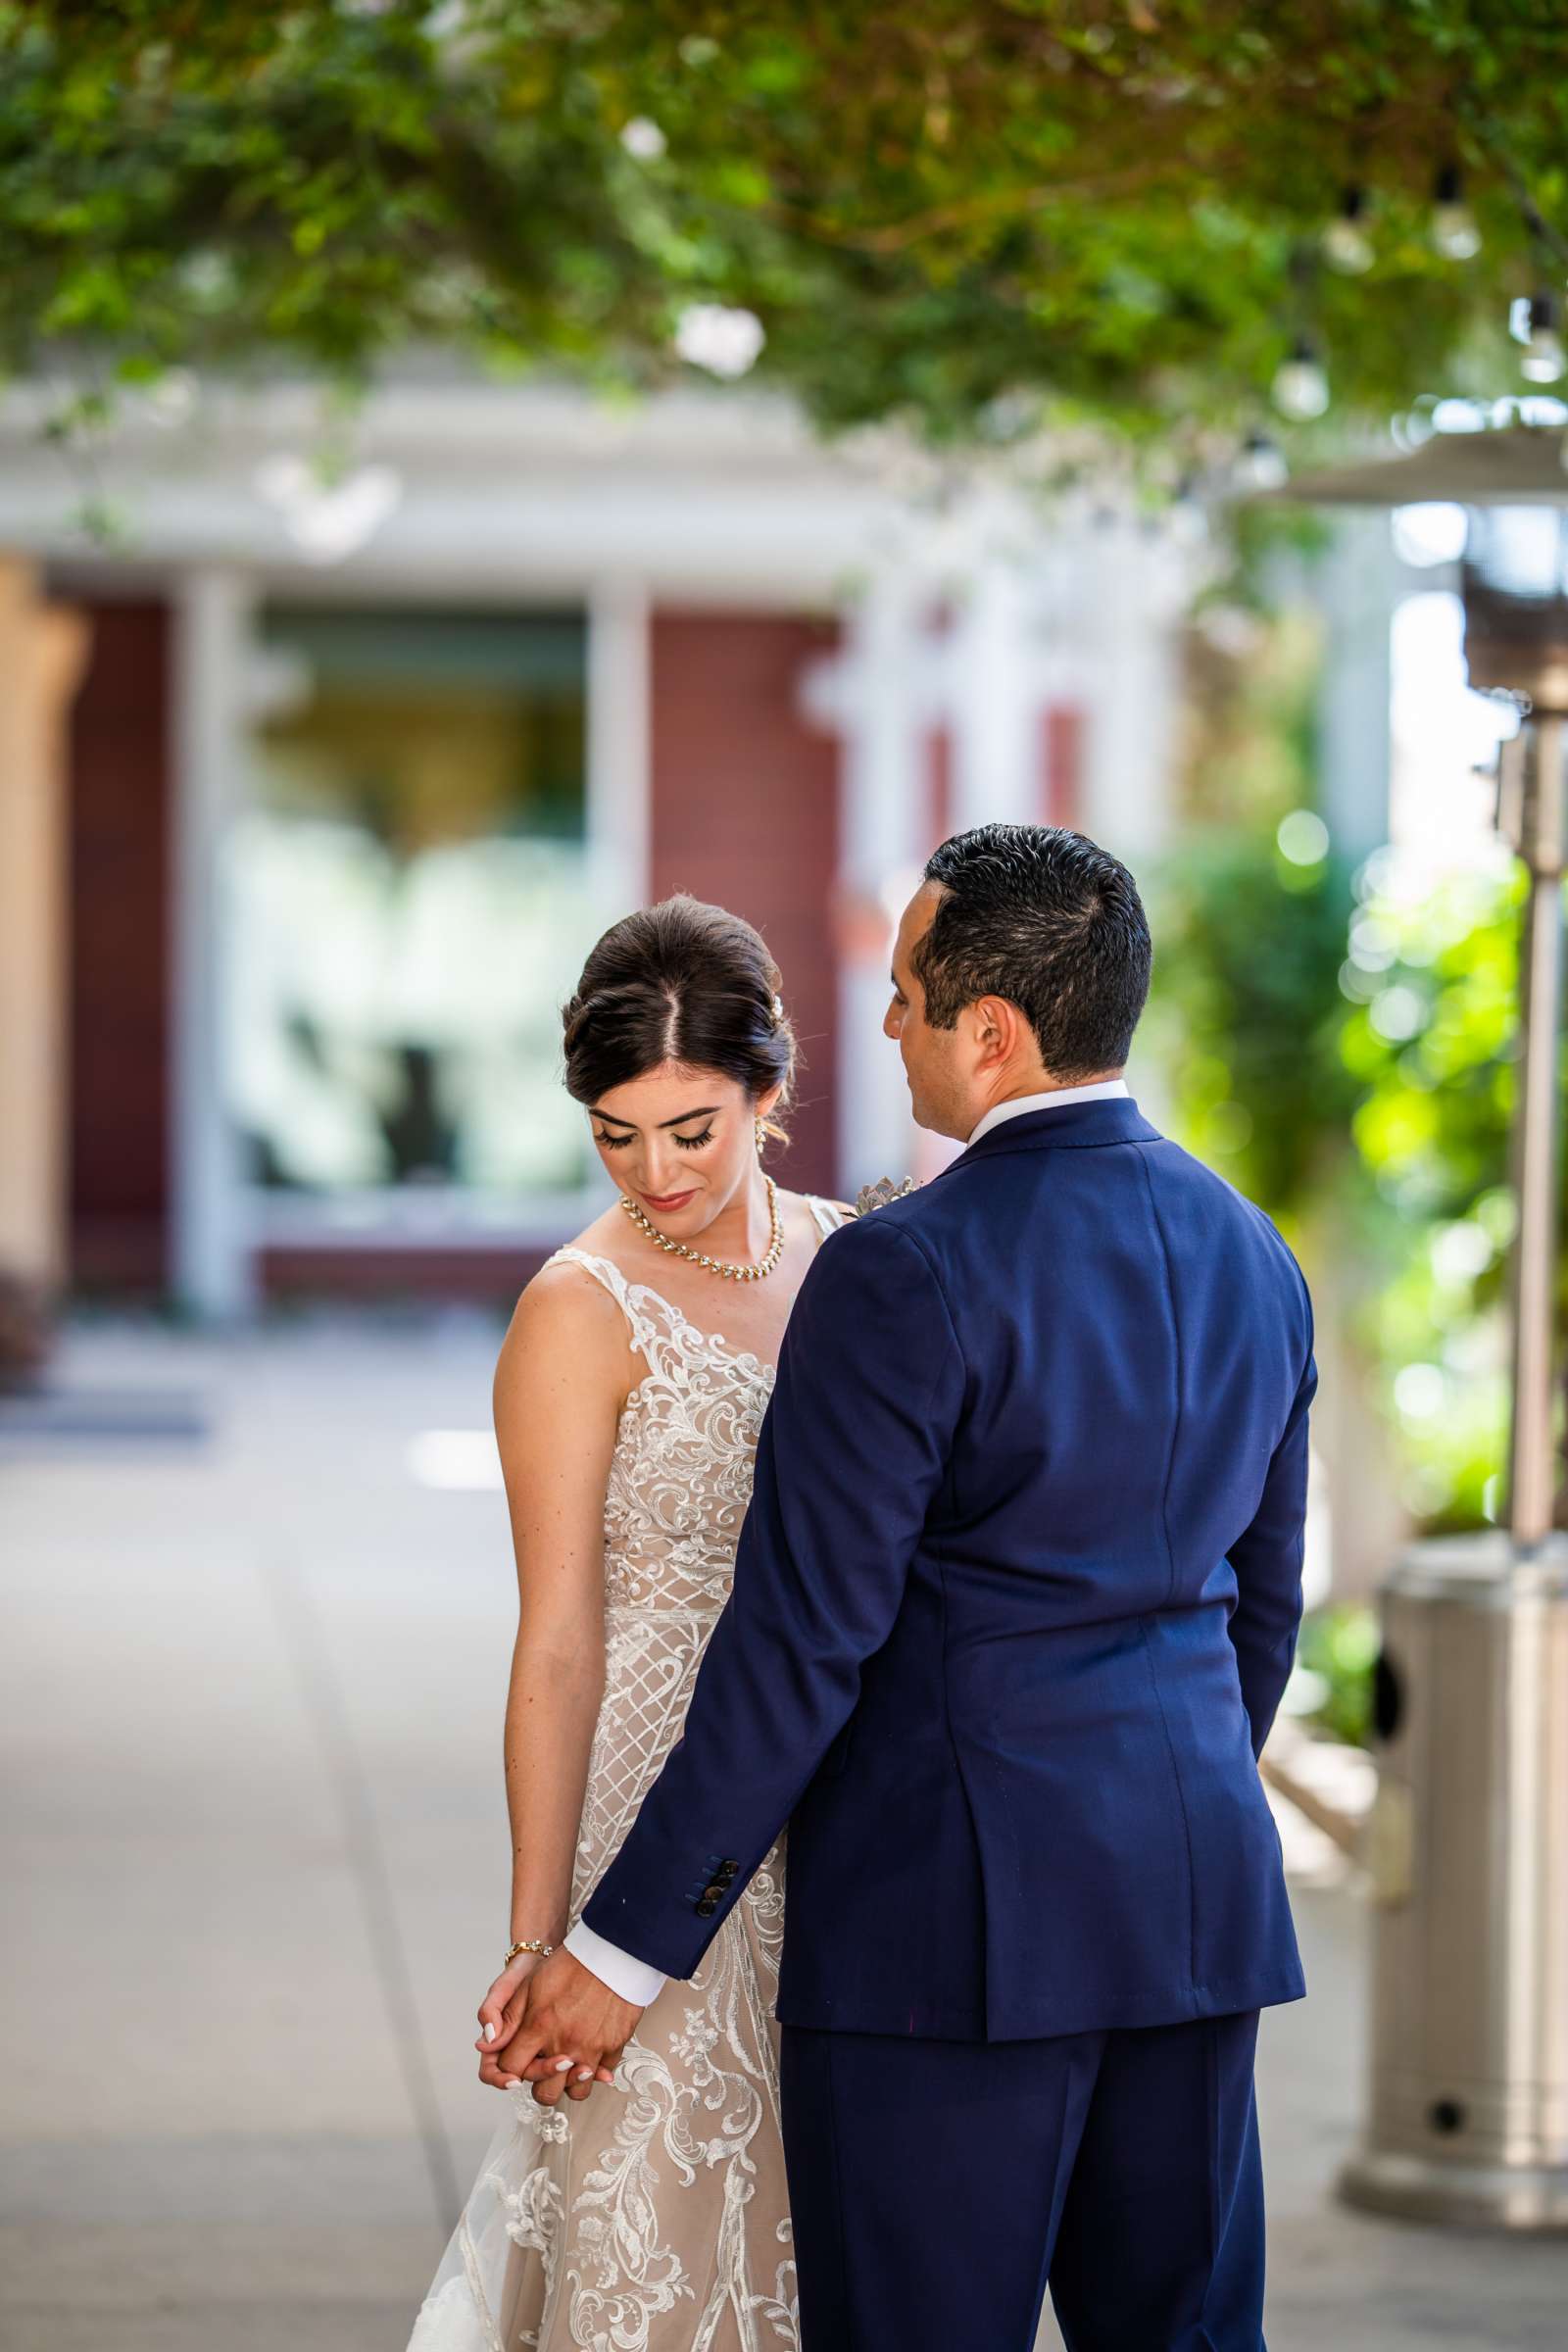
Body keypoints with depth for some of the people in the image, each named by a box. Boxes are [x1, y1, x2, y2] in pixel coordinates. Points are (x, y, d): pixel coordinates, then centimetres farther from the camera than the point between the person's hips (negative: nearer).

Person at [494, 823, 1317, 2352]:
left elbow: (798, 1645, -15)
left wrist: (626, 1949, -9)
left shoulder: (907, 1276, -14)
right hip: (1199, 1906, 7)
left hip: (951, 1925, -7)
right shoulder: (1253, 1259, 9)